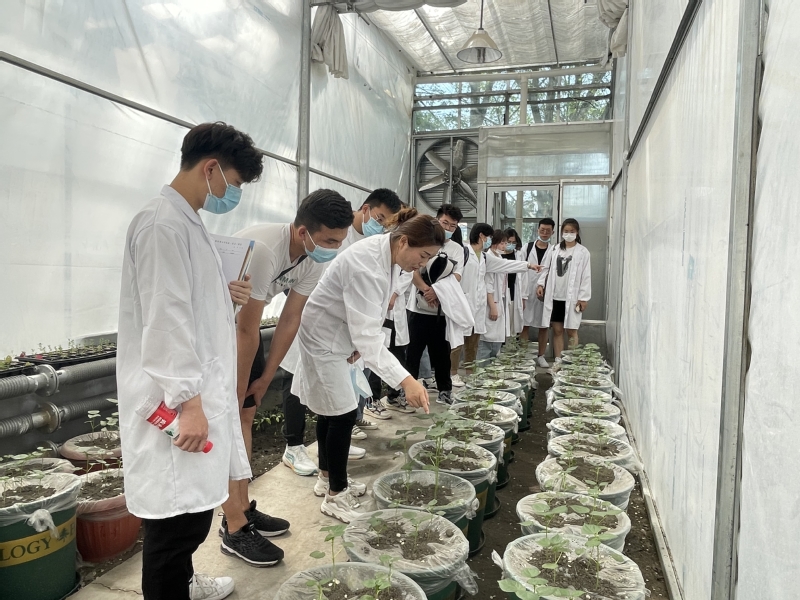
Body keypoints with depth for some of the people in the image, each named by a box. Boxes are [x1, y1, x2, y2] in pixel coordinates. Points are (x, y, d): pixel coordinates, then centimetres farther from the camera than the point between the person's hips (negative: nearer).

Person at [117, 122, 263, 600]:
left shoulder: (187, 221, 16)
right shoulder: (164, 224, -16)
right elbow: (164, 318, -21)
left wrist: (222, 294, 7)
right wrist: (190, 402, -21)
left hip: (197, 388, 10)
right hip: (177, 400, -10)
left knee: (193, 508, 22)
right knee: (178, 515, -1)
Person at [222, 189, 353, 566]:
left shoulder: (315, 258, -10)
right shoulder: (264, 250, -35)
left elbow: (289, 320, -3)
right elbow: (247, 333, -27)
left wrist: (264, 380, 1)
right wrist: (239, 393, -16)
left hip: (241, 321, 8)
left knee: (246, 416, 10)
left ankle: (243, 508, 22)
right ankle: (234, 528, 2)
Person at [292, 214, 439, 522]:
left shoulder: (387, 253, -4)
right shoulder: (366, 265, -34)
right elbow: (367, 334, -38)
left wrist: (358, 344, -8)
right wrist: (405, 380, -44)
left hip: (343, 336, 9)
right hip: (325, 337, -9)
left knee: (332, 408, 18)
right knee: (343, 414, -5)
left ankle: (328, 476, 33)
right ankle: (336, 495, 10)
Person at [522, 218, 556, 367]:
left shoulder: (554, 251, 3)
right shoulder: (527, 248, 4)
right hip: (527, 292, 0)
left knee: (544, 326, 7)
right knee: (525, 325, 4)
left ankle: (541, 356, 19)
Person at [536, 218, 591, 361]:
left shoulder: (582, 252, -3)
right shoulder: (555, 250, 7)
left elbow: (586, 276, -5)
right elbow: (546, 268, 11)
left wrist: (583, 297, -10)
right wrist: (541, 284, -5)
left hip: (572, 298, -3)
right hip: (555, 296, 3)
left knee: (571, 331, 3)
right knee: (557, 330, 9)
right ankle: (558, 360, 17)